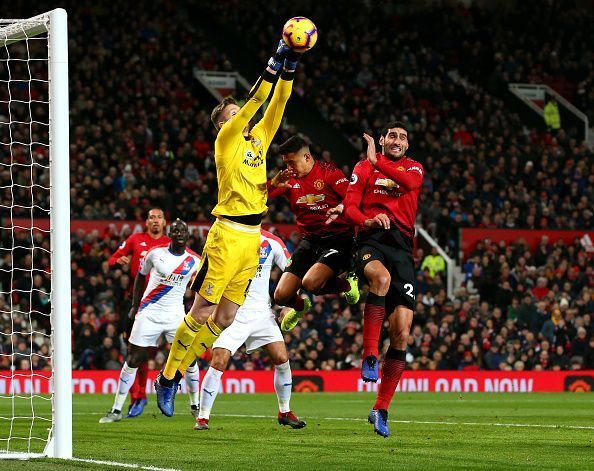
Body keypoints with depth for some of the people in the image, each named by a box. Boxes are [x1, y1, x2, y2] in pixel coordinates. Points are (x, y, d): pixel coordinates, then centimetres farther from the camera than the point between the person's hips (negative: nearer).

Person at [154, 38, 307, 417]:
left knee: (225, 318, 6)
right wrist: (274, 64, -14)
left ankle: (178, 374, 17)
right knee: (202, 313, -5)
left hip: (252, 238, 7)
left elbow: (276, 105, 11)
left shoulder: (259, 138, 16)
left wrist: (290, 67, -1)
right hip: (228, 235, -7)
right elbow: (255, 102, -12)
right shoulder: (226, 139, -2)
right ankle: (167, 378, 6)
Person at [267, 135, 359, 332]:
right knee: (281, 296, -3)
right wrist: (274, 183, -20)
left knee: (310, 283, -31)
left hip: (337, 240, -6)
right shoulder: (290, 179, 5)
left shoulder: (328, 172, -8)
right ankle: (300, 307, 35)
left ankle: (348, 284, 1)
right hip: (309, 241, 6)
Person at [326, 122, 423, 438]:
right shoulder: (364, 167, 14)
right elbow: (350, 205, 3)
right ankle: (369, 356, -35)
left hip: (402, 247, 3)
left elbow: (409, 182, -7)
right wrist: (367, 220, -18)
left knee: (401, 331, -7)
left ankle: (381, 409, 2)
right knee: (381, 277, -41)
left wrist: (376, 161, -10)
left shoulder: (414, 168, 18)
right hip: (371, 241, -3)